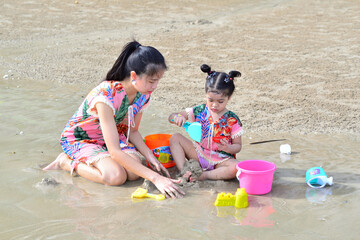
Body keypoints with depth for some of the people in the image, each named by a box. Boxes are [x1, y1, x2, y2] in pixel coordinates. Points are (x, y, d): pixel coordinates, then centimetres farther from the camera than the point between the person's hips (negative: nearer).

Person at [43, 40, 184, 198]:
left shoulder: (143, 94, -14)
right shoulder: (107, 96, -37)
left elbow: (132, 131, 1)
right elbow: (114, 151, -38)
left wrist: (151, 158, -17)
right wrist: (155, 178, -41)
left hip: (112, 135, 6)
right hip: (78, 138, -6)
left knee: (134, 172, -21)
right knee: (116, 176, -30)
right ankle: (66, 162, -5)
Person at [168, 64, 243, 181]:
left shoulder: (232, 120, -8)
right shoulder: (200, 111, -2)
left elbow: (238, 146, -3)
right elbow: (171, 117, 2)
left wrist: (227, 148, -27)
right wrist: (177, 118, -24)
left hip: (221, 159, -3)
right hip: (198, 153, 3)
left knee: (235, 168, -33)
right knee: (175, 138, -10)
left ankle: (203, 175, -23)